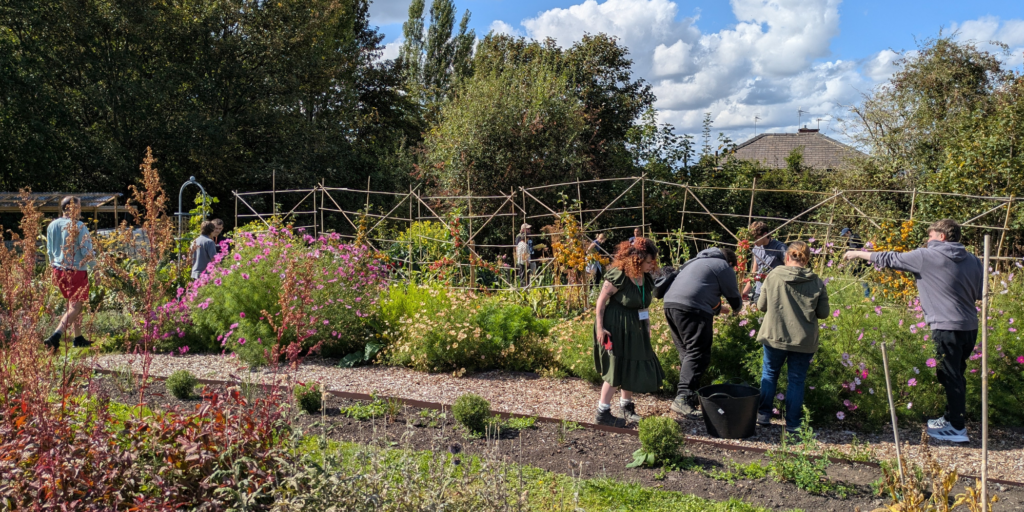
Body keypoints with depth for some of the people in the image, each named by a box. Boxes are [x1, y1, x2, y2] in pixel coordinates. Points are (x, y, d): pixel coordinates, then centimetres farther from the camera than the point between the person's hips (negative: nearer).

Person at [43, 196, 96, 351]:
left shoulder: (52, 226, 4)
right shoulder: (79, 227, -17)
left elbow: (50, 251, 14)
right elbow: (87, 251, -15)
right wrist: (94, 268, -1)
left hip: (58, 270, 7)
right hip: (77, 271, -7)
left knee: (72, 304, 19)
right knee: (75, 307, -2)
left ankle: (78, 338, 23)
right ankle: (55, 337, -17)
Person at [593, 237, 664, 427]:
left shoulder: (645, 277, 2)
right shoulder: (618, 276, -22)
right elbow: (601, 301, -17)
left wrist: (647, 325, 15)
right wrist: (599, 327, -17)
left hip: (635, 329, 8)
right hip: (615, 328, -8)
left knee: (634, 367, 13)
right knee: (616, 370, -3)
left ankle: (626, 406, 32)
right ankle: (602, 414, 8)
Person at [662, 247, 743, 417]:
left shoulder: (698, 261, 32)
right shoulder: (724, 267, 9)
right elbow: (734, 296, 14)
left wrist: (719, 308, 47)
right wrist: (737, 309, 36)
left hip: (670, 303, 8)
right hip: (693, 308, -8)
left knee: (686, 352, 16)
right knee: (697, 354, -10)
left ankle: (685, 393, 19)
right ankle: (683, 398, -21)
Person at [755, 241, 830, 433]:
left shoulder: (773, 276, -8)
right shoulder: (817, 283, -5)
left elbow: (761, 306, -1)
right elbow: (823, 313, 0)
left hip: (774, 337, 0)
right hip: (804, 341, 0)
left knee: (769, 375, 18)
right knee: (796, 381, 11)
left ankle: (763, 415, 24)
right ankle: (792, 424, 16)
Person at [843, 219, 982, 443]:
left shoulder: (927, 257, -9)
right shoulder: (973, 261, 9)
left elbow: (890, 259, -1)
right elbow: (980, 293, 15)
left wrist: (858, 254, 10)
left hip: (946, 327, -7)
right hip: (970, 327, 7)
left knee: (950, 377, 0)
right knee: (956, 376, 18)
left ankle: (957, 428, 5)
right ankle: (952, 418, 30)